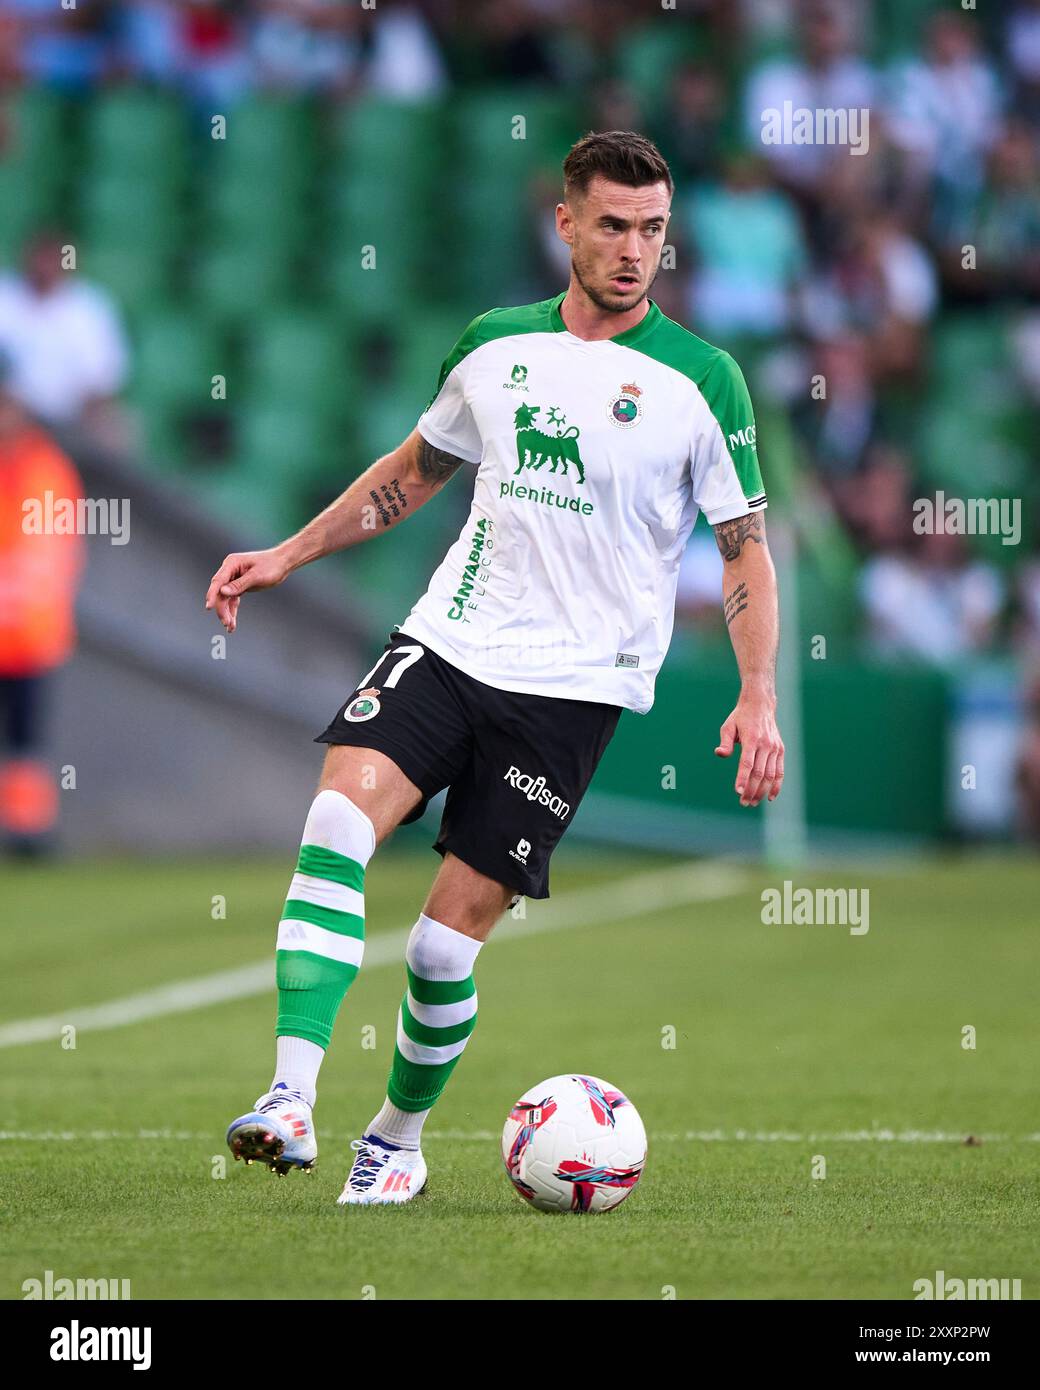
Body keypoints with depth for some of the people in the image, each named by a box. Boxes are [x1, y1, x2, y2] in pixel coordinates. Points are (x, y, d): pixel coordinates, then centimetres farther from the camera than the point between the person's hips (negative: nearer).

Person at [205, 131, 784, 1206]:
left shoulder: (699, 380, -3)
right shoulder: (496, 347, 9)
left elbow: (746, 545, 2)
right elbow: (415, 470, 25)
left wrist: (758, 700, -9)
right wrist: (288, 555, 21)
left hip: (572, 684, -3)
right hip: (445, 641, 3)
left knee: (447, 940, -5)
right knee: (339, 815, -23)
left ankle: (398, 1136, 21)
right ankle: (291, 1101, -29)